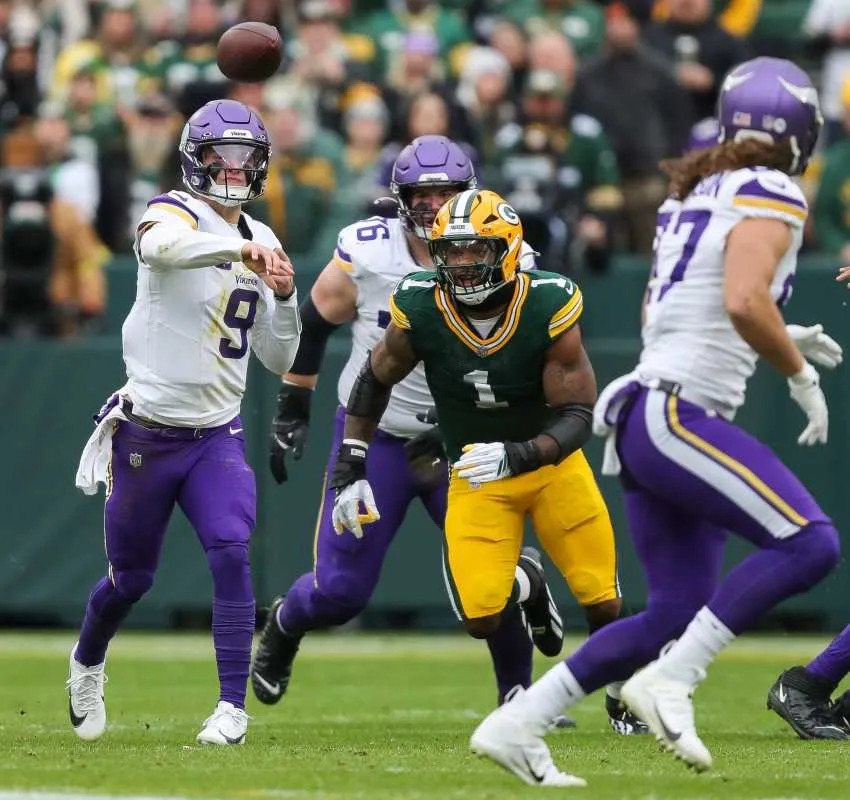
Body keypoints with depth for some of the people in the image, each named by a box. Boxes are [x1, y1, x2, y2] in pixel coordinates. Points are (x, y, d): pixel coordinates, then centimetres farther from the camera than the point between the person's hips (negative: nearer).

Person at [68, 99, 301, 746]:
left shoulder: (261, 244, 10)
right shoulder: (176, 213, -9)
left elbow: (279, 358, 12)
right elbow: (162, 244, -38)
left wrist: (284, 297, -5)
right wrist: (241, 248, -51)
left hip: (216, 435, 4)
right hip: (146, 434, -4)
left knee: (231, 556, -18)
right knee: (132, 577, 10)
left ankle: (233, 705, -12)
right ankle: (87, 664, 40)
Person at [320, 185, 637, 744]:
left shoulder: (548, 309, -24)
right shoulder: (420, 311, -19)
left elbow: (577, 417, -22)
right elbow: (375, 380, 0)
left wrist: (518, 456, -41)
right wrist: (350, 468, -4)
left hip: (552, 462, -1)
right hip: (476, 474, 1)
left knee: (603, 604, -4)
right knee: (483, 619, -14)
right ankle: (516, 590, 27)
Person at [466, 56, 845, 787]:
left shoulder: (697, 194, 19)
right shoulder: (772, 199, -8)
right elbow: (745, 301, -24)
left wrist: (780, 339, 26)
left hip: (642, 421, 10)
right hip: (678, 418, -10)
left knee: (675, 615, 9)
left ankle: (516, 725, 10)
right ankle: (670, 684, -17)